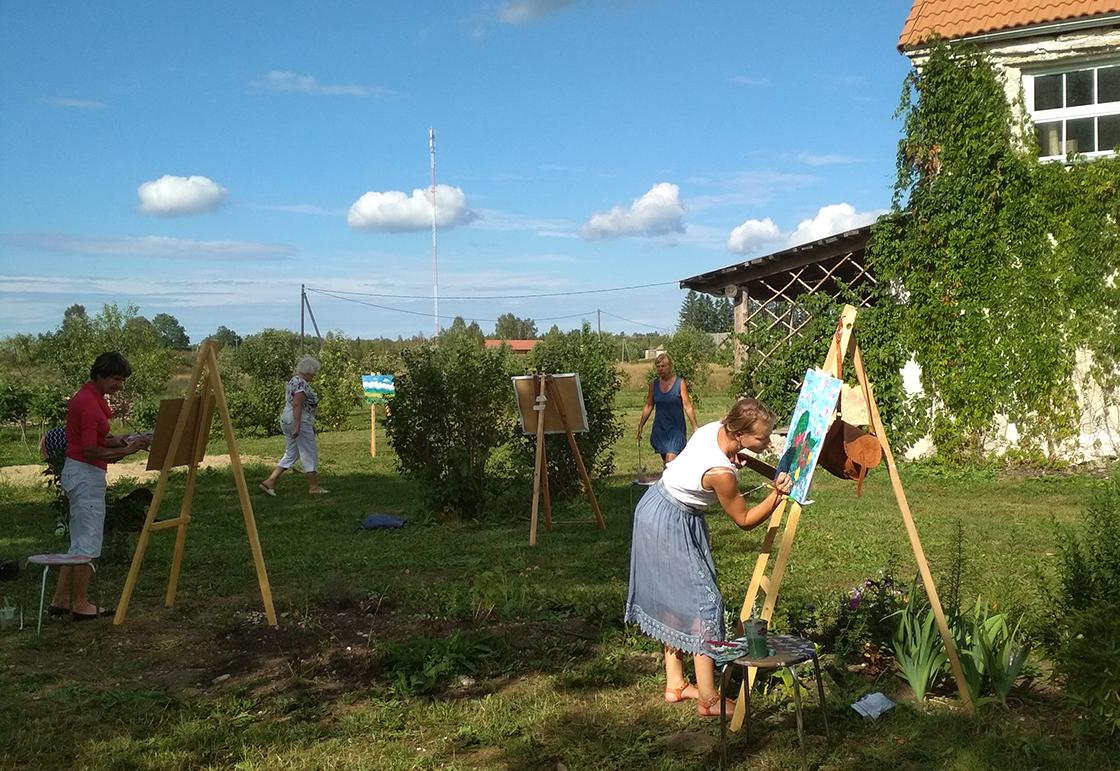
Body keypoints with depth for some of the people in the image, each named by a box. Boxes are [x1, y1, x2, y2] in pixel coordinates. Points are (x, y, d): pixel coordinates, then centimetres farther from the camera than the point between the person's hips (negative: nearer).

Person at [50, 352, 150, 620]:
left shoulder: (91, 397, 11)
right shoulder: (89, 404, -20)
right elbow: (91, 451, -22)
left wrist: (113, 441, 5)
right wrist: (125, 451, -20)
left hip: (79, 473, 10)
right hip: (86, 475, -10)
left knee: (80, 542, 15)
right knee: (88, 542, -2)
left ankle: (61, 600, 20)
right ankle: (80, 605, 7)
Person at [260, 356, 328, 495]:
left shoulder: (293, 381, 16)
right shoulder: (302, 384, -16)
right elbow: (297, 405, -23)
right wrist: (298, 426, -26)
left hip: (287, 421, 10)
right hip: (300, 422, -10)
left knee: (291, 454, 13)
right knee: (310, 454, 0)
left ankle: (269, 482, 7)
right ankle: (314, 487, 8)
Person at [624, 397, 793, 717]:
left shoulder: (715, 429, -8)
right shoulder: (720, 473, -30)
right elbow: (744, 520, -14)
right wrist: (776, 495, -24)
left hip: (654, 510, 10)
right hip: (673, 527, -10)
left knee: (672, 598, 16)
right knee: (703, 603, -5)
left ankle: (675, 684, 27)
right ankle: (708, 700, -1)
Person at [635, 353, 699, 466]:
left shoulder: (680, 383, -6)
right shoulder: (653, 384, 5)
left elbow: (688, 407, -7)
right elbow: (648, 406, 13)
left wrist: (695, 428, -9)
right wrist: (640, 426, 10)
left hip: (676, 428, -4)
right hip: (659, 427, 4)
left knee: (671, 460, -18)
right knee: (665, 462, 8)